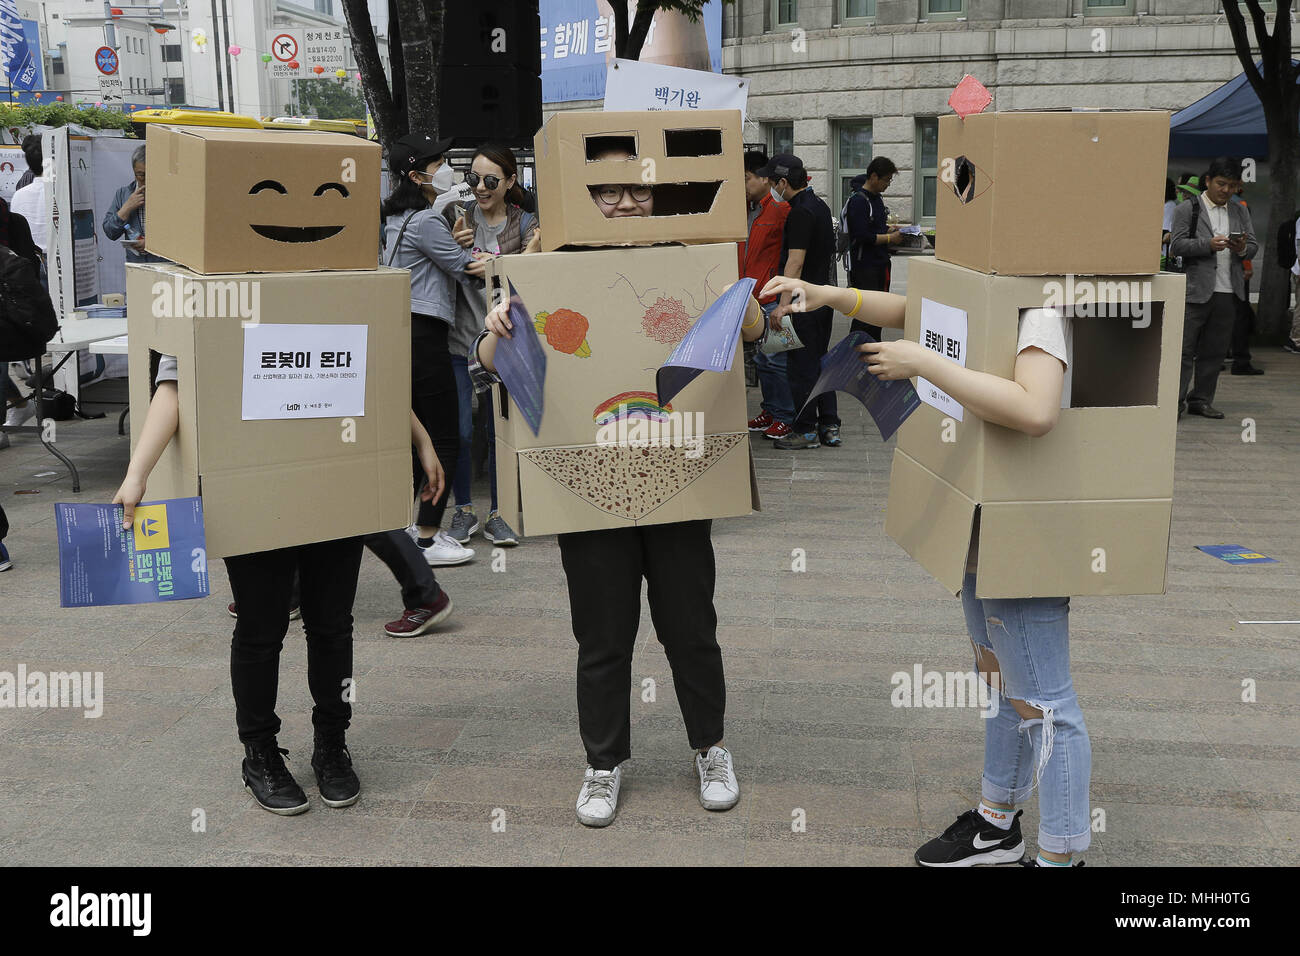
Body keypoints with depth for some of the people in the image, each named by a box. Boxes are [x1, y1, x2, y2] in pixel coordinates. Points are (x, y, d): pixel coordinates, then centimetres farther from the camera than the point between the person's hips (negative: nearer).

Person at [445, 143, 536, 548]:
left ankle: (498, 515, 17)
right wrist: (453, 246, -11)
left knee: (501, 431, 4)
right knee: (460, 431, 0)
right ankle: (463, 510, 17)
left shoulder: (525, 224, 3)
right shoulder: (460, 218, 5)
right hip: (461, 337, 1)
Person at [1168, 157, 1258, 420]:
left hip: (1228, 291, 5)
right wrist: (1209, 244, -20)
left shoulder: (1240, 212, 17)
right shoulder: (1187, 210, 2)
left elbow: (1254, 247, 15)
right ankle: (1175, 401, -4)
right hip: (1196, 290, -5)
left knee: (1214, 351, 8)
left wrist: (1242, 248, -9)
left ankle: (1201, 400, 15)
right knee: (1185, 349, -5)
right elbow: (1177, 245, -7)